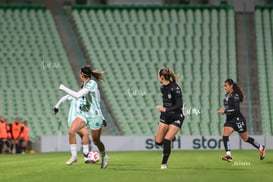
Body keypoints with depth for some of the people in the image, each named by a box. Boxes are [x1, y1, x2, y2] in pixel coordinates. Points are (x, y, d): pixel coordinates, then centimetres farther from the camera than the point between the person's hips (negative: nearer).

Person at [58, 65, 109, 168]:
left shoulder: (92, 83, -21)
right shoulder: (86, 83, 5)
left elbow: (77, 95, -30)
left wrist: (64, 88, -22)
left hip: (95, 116, -7)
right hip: (84, 114, 7)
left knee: (96, 141, 6)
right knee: (71, 131, -16)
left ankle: (104, 157, 35)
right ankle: (74, 156, -6)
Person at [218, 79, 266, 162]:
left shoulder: (235, 96, -17)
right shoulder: (227, 95, 8)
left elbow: (236, 109, -24)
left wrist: (225, 111, -26)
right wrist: (224, 111, 8)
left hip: (238, 120, -8)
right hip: (229, 120, 8)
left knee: (245, 138, 7)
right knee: (225, 135, -17)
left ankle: (261, 148, 29)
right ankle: (228, 155, -24)